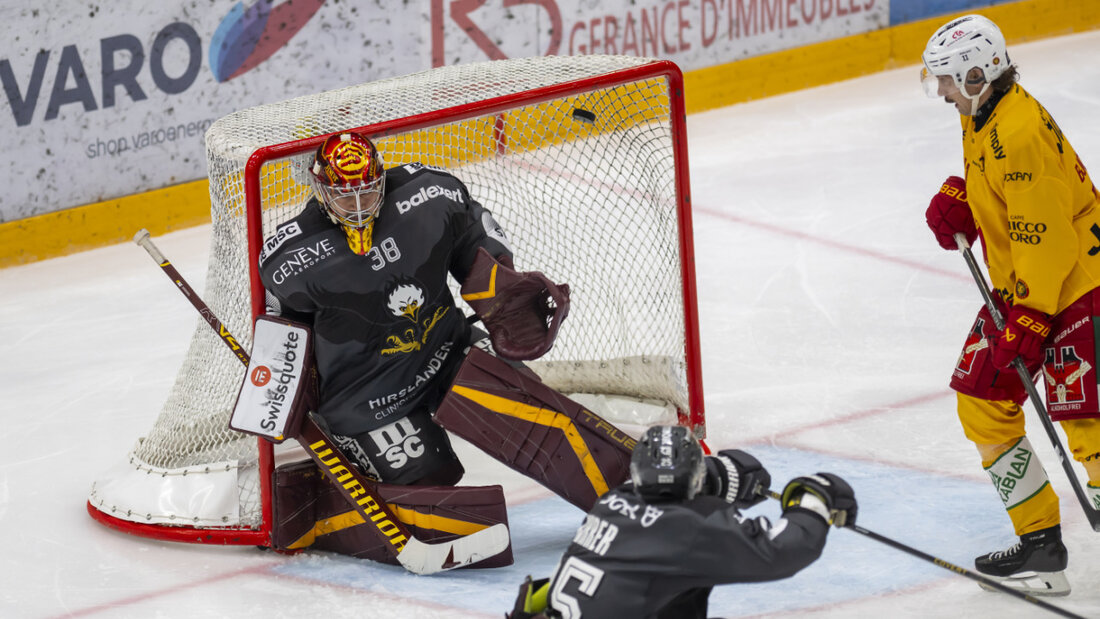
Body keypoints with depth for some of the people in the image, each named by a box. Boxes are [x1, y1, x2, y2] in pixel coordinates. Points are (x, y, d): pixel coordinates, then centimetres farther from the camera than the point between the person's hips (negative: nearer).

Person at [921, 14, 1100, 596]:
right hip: (1020, 286, 11)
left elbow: (1046, 239, -28)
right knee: (982, 404, 10)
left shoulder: (1020, 133, -26)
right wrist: (955, 198, 5)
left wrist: (1028, 323, -26)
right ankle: (1040, 544, 16)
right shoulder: (981, 117, 6)